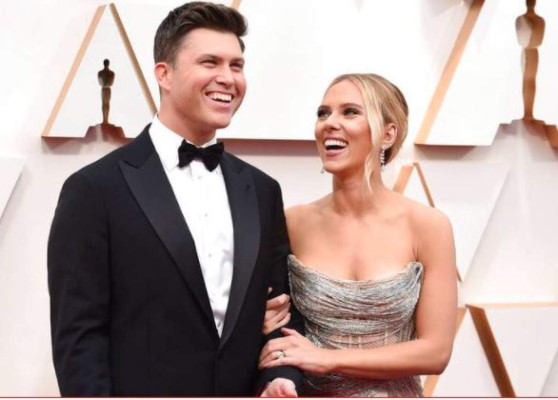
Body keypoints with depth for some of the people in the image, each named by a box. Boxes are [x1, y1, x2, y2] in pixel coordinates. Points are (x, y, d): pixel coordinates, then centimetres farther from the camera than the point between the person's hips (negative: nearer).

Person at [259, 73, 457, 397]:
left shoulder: (427, 226, -12)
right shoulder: (293, 224, -8)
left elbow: (435, 351, -13)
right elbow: (275, 328, 6)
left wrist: (327, 358, -18)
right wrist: (266, 327, -15)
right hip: (311, 395, 1)